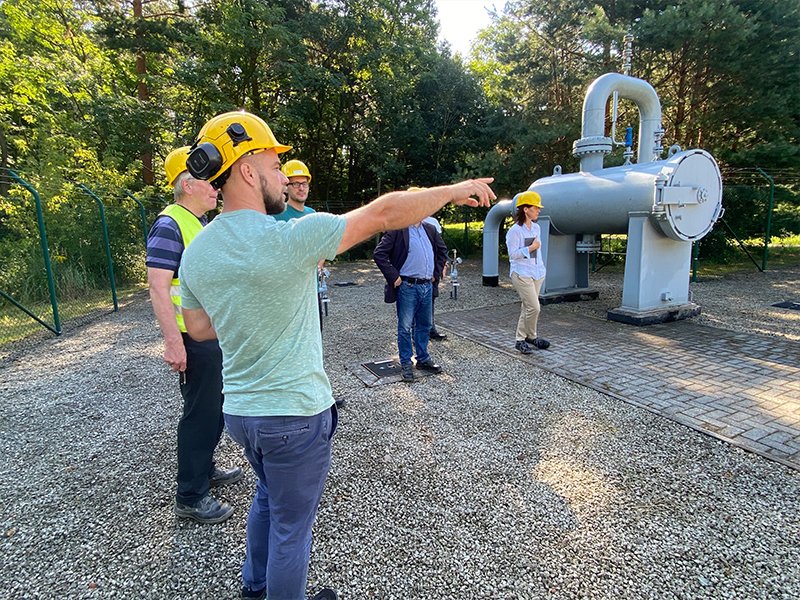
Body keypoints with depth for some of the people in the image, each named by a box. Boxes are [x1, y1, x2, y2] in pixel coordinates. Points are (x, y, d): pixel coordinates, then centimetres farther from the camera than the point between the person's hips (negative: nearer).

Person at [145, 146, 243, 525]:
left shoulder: (200, 223, 15)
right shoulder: (169, 225, -15)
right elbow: (158, 287, -21)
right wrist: (173, 342, -25)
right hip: (194, 338, -10)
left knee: (214, 407, 19)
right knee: (201, 412, -1)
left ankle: (205, 469, 37)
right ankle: (191, 497, 14)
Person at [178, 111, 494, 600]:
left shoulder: (196, 252, -2)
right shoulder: (289, 238, -25)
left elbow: (199, 328, 10)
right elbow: (383, 214, -18)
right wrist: (454, 190, -5)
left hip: (238, 410, 8)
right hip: (294, 414, -8)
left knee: (270, 497, 32)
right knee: (292, 523, 16)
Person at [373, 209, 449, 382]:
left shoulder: (430, 229, 10)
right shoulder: (397, 229, -8)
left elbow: (442, 250, 24)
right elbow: (379, 254, -11)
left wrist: (437, 272, 13)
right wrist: (393, 276, -13)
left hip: (427, 285, 6)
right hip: (407, 286, -6)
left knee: (424, 325, 15)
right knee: (405, 327, 3)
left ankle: (423, 359, 29)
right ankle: (405, 364, 16)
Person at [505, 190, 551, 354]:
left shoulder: (536, 228, 11)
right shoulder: (515, 230, -13)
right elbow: (512, 254, -14)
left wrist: (542, 269, 18)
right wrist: (530, 248, -15)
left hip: (537, 273, 8)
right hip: (522, 274, -8)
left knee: (528, 308, 11)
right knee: (534, 307, -11)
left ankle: (521, 339, 20)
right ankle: (532, 336, 9)